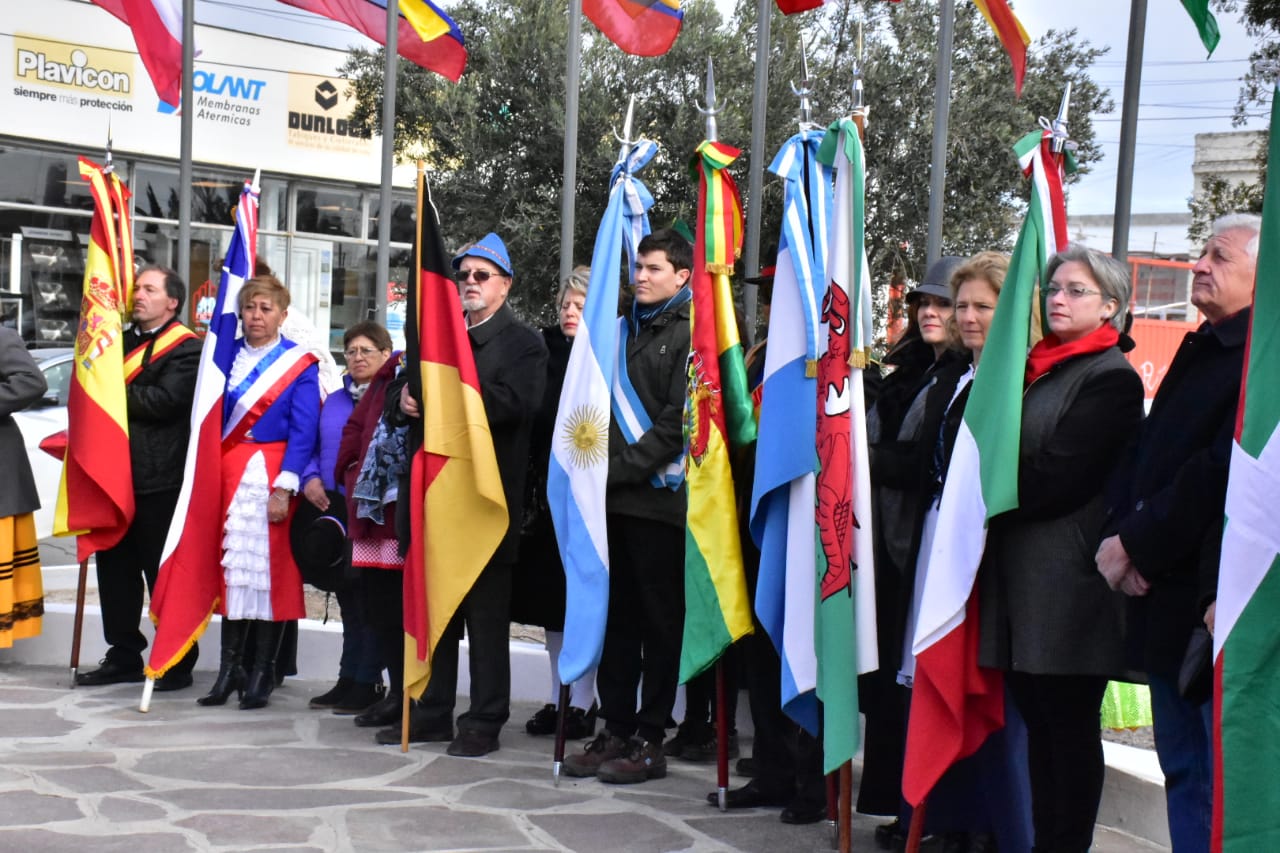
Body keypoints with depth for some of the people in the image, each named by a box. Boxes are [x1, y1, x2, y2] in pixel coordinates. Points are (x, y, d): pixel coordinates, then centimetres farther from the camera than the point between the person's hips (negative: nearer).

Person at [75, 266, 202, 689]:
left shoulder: (186, 347, -6)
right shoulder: (121, 339, 19)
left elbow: (164, 400, -19)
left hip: (159, 479, -8)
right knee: (115, 567, 12)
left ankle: (178, 663, 8)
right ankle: (123, 655, 22)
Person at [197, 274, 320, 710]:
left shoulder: (300, 364, -1)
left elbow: (303, 431, -6)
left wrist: (284, 488, -15)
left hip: (272, 476, -4)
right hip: (228, 473, 4)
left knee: (269, 568, -2)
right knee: (231, 565, 4)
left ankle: (262, 674, 7)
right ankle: (230, 668, 13)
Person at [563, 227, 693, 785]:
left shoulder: (690, 334, -4)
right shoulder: (626, 331, 18)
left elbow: (677, 422, -12)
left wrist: (620, 469, -13)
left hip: (657, 497, -7)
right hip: (615, 498, 7)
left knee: (660, 620, 1)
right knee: (617, 617, 9)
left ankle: (650, 739, 8)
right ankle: (616, 731, 17)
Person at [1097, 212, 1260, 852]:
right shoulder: (1201, 350, 17)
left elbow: (1220, 475, -23)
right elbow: (1143, 452, 15)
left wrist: (1134, 543, -15)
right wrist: (1121, 533, -2)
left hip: (1218, 607, -9)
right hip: (1166, 597, 9)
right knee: (1181, 770, 17)